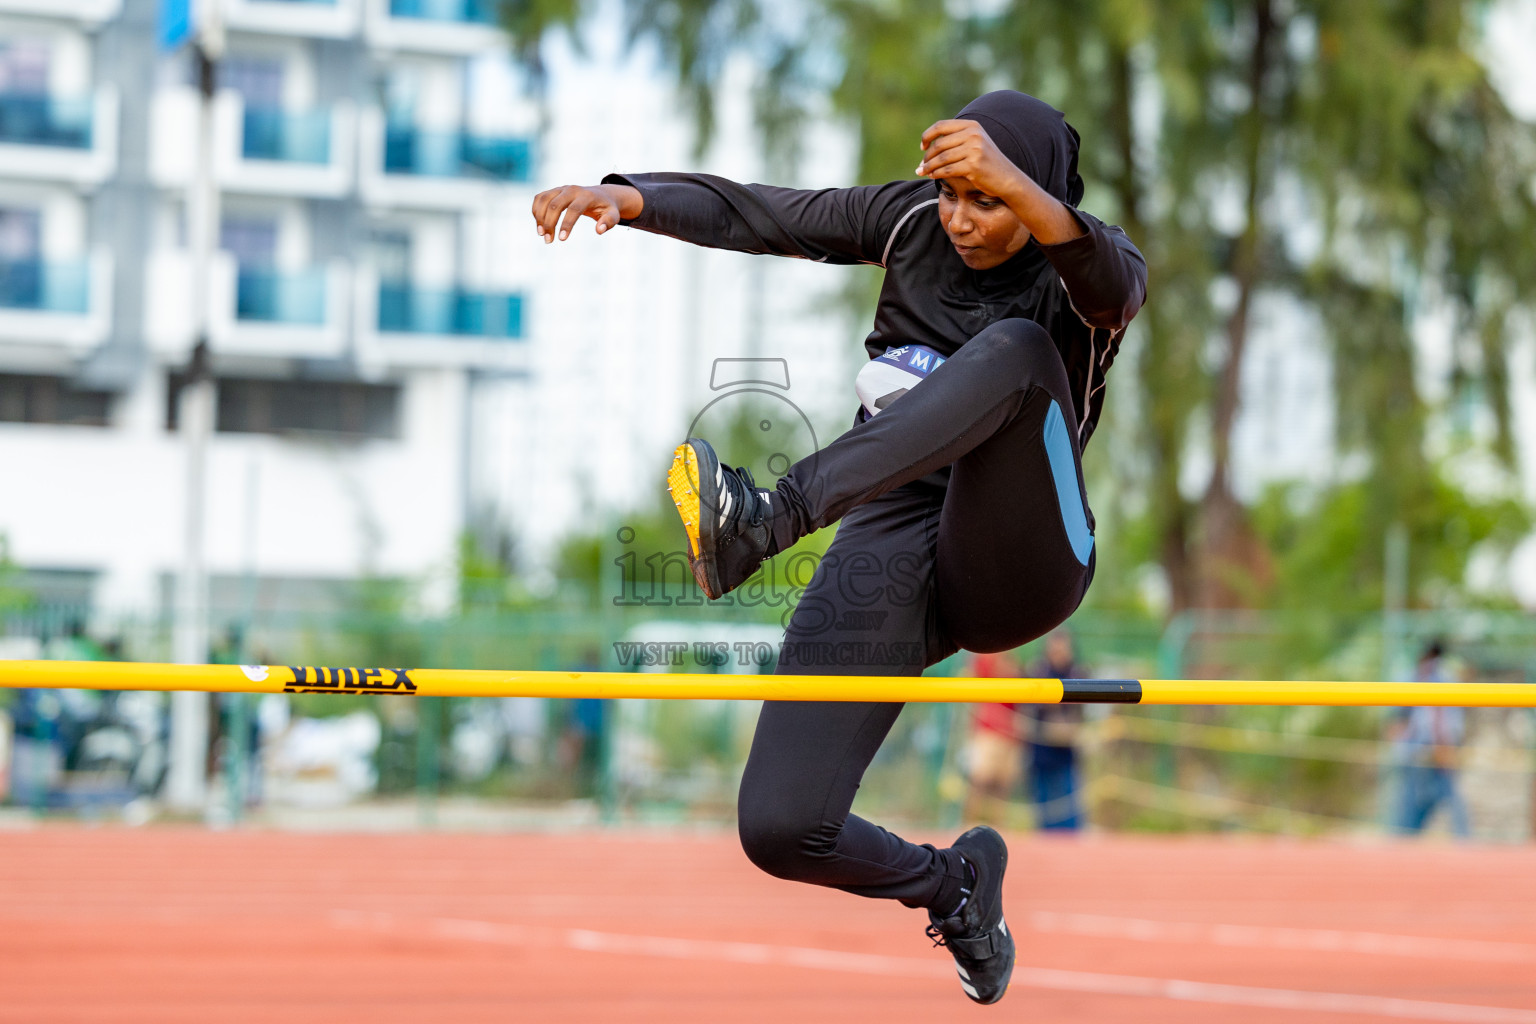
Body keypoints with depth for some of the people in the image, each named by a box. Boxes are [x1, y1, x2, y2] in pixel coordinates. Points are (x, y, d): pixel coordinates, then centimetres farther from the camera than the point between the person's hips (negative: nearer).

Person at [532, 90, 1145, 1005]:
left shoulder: (1085, 268, -3)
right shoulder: (912, 219, 8)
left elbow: (1115, 287, -29)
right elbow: (750, 214, 3)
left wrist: (1019, 188, -48)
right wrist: (628, 198, -17)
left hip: (1019, 565, -3)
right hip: (891, 563, 4)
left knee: (1014, 349, -32)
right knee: (779, 832, -13)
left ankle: (766, 520, -44)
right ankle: (953, 883, 22)